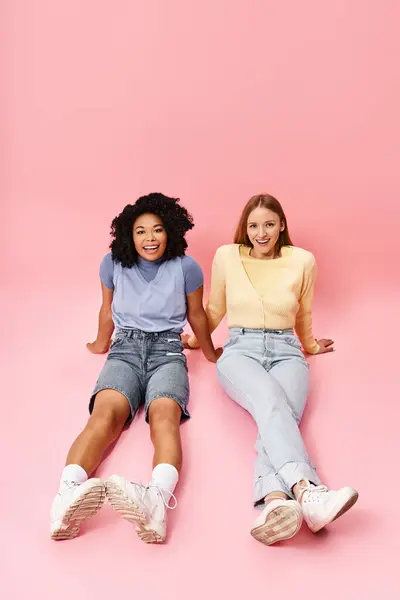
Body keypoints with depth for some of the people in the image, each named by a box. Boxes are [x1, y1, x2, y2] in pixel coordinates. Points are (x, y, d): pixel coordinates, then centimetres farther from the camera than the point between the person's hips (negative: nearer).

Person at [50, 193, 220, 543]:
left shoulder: (185, 267, 0)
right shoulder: (113, 264, 5)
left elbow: (196, 314, 16)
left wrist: (210, 353, 28)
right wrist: (100, 344, 36)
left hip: (167, 351, -1)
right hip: (125, 350, 1)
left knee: (164, 414, -35)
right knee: (106, 412, -32)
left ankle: (157, 499, -63)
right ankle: (68, 494, -58)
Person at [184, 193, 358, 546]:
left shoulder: (302, 260, 6)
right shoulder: (227, 256, 6)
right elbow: (215, 311, 22)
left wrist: (310, 346, 34)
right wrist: (195, 339, 31)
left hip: (286, 352, 1)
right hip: (240, 350, -1)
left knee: (281, 414, -34)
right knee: (269, 399, -37)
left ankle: (275, 502, -59)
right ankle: (305, 489, -59)